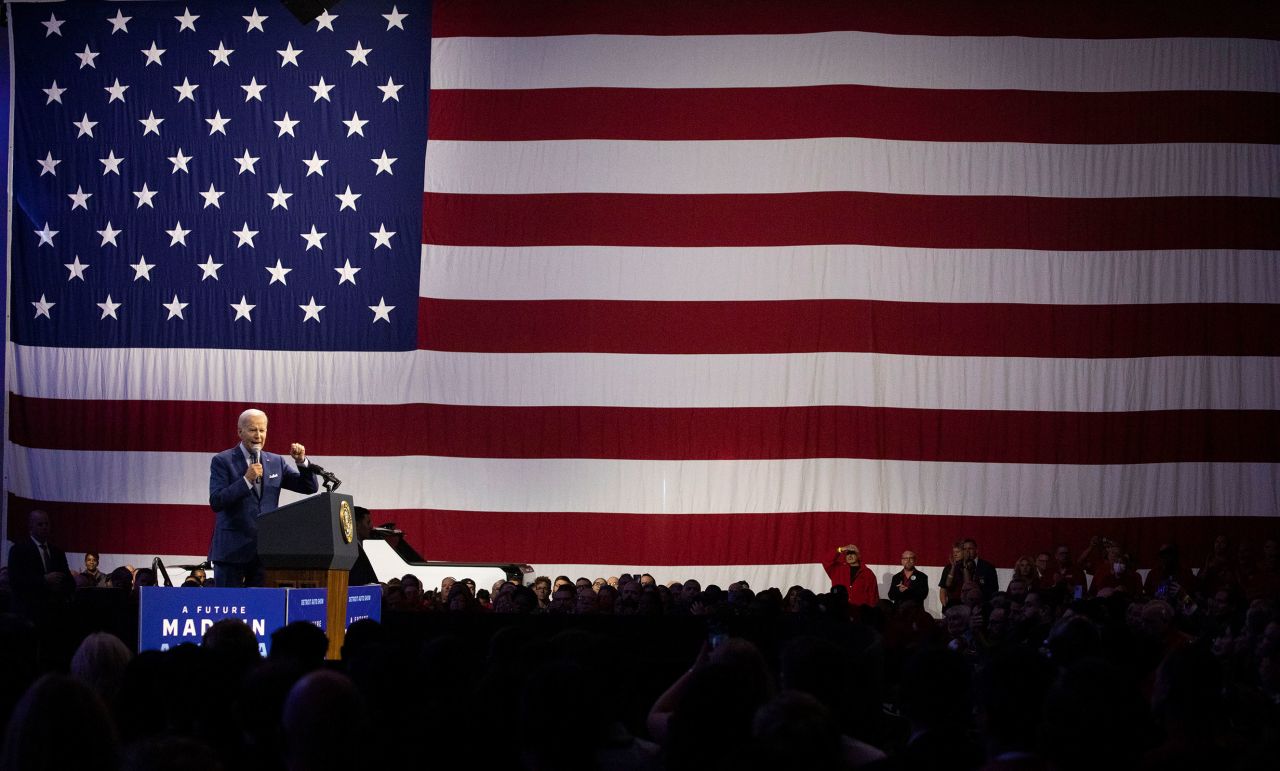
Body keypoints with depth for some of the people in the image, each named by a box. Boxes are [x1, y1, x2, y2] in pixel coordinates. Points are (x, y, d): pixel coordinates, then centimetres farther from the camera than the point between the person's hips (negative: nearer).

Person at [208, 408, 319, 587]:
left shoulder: (276, 462, 13)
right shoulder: (222, 461, 0)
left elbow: (310, 487, 11)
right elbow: (215, 502, -10)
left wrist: (302, 461, -6)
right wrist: (246, 480, -18)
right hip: (232, 551, -3)